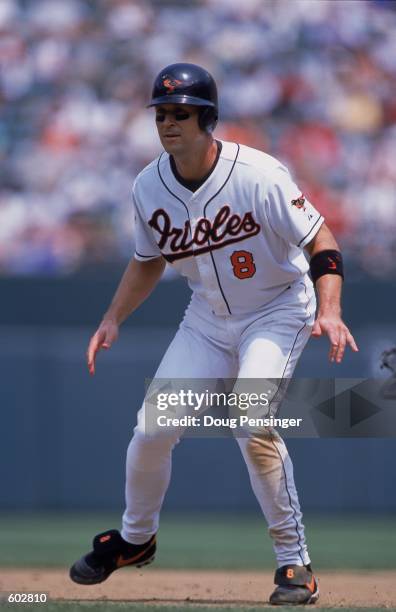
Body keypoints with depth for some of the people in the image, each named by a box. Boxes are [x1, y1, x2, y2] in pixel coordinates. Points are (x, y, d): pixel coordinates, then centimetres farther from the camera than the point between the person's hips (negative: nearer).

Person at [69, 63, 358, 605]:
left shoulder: (258, 175, -25)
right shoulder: (149, 187, -8)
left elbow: (320, 240, -21)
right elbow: (149, 261, 11)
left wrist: (329, 311, -36)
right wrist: (113, 320, -1)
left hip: (278, 311, -5)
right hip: (208, 317, 5)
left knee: (251, 424, -27)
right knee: (153, 428, -3)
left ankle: (294, 561, -13)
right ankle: (135, 539, 27)